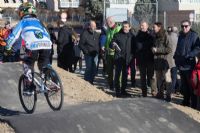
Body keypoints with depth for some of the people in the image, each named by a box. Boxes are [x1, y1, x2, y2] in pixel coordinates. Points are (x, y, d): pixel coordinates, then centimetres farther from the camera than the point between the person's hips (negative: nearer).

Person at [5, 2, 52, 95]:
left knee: (28, 65, 19)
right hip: (47, 44, 4)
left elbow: (13, 36, 22)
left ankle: (29, 88, 12)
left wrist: (8, 48, 36)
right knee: (44, 67, 23)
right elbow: (47, 34, 36)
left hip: (33, 45, -3)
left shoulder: (23, 22, 24)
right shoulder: (38, 21, 35)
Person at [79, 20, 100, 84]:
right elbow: (81, 44, -6)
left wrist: (98, 50, 8)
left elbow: (99, 43, 22)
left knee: (94, 69, 7)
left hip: (95, 54, 6)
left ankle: (91, 81, 19)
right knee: (88, 68, -8)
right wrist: (86, 51, -13)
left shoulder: (96, 34, 12)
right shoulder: (84, 34, -7)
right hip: (88, 55, -6)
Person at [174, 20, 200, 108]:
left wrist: (188, 55, -25)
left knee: (191, 87, 1)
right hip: (181, 65, 7)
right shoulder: (180, 36, 13)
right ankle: (186, 102, 28)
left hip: (189, 65, -7)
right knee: (184, 86, 16)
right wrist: (176, 57, 11)